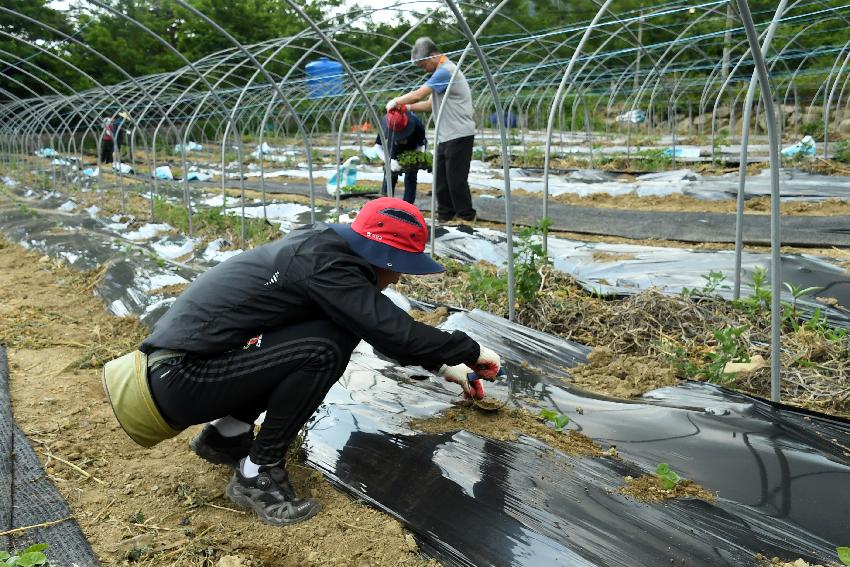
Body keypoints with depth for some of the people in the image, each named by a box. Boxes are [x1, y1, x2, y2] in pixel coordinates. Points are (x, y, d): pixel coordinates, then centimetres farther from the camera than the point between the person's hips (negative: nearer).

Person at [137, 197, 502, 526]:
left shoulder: (323, 246, 7)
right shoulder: (325, 264, -21)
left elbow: (381, 322, 18)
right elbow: (393, 330, -26)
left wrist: (442, 365, 19)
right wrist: (470, 351, -9)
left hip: (181, 355, 9)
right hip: (180, 379, -9)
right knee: (324, 348, -22)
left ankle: (226, 434, 15)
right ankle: (256, 475, -6)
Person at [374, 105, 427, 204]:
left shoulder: (417, 125, -39)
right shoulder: (385, 125, -35)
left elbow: (421, 145, -22)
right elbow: (378, 146, -27)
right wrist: (389, 161, -44)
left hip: (413, 149, -1)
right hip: (395, 149, 2)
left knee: (410, 177, -9)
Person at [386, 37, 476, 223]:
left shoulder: (445, 71, -15)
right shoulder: (441, 71, 17)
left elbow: (417, 95, -18)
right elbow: (430, 104, 20)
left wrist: (396, 102, -3)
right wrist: (407, 107, 8)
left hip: (459, 135, -10)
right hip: (446, 136, 10)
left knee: (456, 179, -5)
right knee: (441, 178, 10)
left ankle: (467, 217, 5)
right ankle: (445, 215, 18)